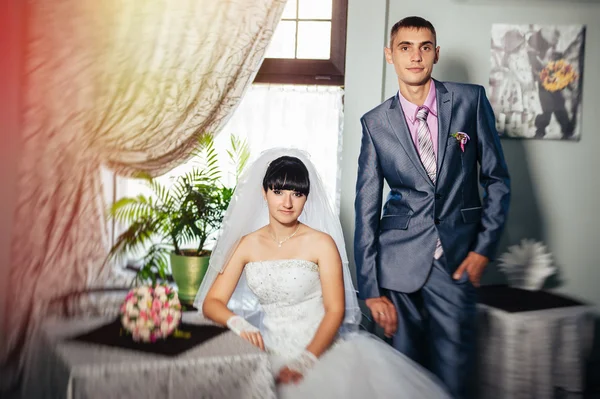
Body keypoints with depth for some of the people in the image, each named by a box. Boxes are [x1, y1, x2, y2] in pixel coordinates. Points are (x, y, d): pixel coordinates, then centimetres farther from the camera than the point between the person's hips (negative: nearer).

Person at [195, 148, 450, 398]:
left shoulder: (322, 244, -3)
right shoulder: (247, 245, 4)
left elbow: (335, 310, -7)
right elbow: (211, 302, 2)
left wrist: (305, 360, -19)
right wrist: (237, 322, -19)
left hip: (321, 349, -1)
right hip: (272, 354, 2)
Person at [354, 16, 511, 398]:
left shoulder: (471, 100, 1)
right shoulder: (375, 122, 2)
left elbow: (497, 179, 6)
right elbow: (366, 209, 2)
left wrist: (484, 248, -2)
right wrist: (371, 288, -1)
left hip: (458, 259, 0)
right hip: (399, 260, 1)